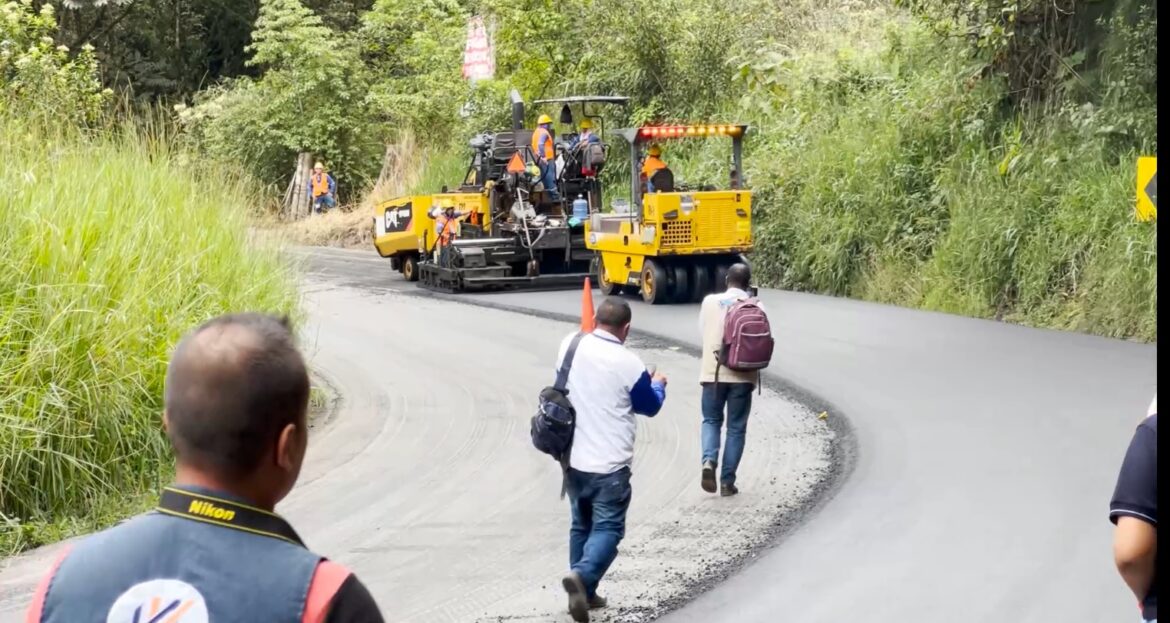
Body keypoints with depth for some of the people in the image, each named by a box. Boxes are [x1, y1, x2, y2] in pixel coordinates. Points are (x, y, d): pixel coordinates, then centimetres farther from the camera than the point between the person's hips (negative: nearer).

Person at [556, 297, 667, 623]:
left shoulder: (570, 346, 0)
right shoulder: (628, 364, -15)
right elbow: (650, 407, 2)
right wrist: (658, 385, 24)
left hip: (573, 458, 6)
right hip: (609, 464, -6)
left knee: (581, 526, 18)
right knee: (608, 529, -2)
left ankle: (583, 592, 21)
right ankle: (582, 575, -26)